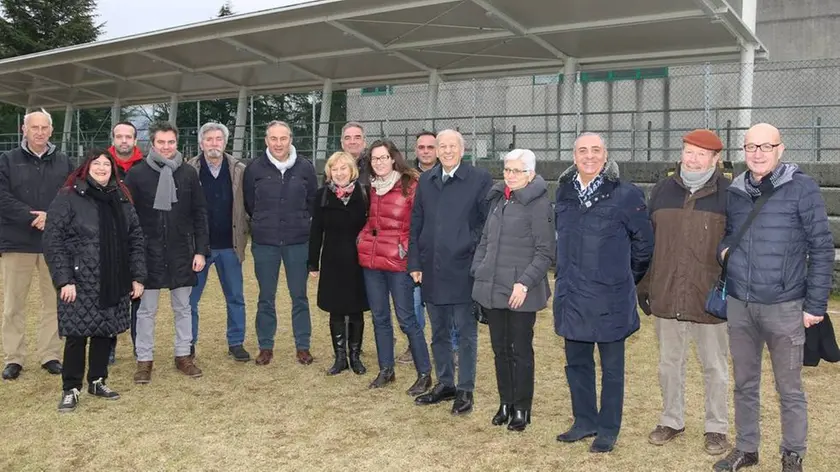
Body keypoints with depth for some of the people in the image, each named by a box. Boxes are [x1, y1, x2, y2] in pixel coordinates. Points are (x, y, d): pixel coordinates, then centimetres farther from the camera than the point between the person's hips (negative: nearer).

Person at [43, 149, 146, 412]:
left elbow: (136, 239, 12)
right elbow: (53, 240, -9)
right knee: (76, 335, -1)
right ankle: (71, 389, 14)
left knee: (105, 333, 10)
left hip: (114, 284, 5)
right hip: (80, 283, -4)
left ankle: (97, 381, 27)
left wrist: (138, 276, 5)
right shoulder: (68, 197, -6)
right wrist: (63, 279, -15)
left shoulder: (121, 199, 10)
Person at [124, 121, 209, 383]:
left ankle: (183, 355, 23)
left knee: (183, 307, 11)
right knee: (146, 309, 6)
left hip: (182, 253, 2)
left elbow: (200, 215, 3)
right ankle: (144, 360, 17)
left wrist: (201, 250, -2)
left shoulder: (189, 174, 3)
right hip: (148, 252, -1)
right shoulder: (137, 174, -2)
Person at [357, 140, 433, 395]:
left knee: (406, 319, -4)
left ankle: (425, 374, 7)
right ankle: (386, 369, 25)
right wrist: (363, 238, 9)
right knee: (379, 317, 13)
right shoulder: (372, 187, 12)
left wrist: (407, 247, -13)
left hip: (398, 261, -7)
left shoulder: (410, 185, -9)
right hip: (371, 260, 7)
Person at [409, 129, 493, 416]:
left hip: (463, 271, -5)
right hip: (432, 270, 5)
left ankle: (465, 390, 17)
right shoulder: (425, 181, 9)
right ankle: (444, 384, 29)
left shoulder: (480, 179, -5)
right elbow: (415, 224, 10)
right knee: (439, 333, 15)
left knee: (466, 333, 5)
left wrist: (474, 250, -12)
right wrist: (415, 263, 5)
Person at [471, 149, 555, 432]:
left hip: (521, 292, -6)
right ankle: (505, 403, 28)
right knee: (500, 348, 14)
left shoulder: (538, 204, -10)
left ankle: (521, 409, 20)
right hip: (493, 289, 6)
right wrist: (477, 272, 8)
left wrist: (525, 283, -19)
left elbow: (546, 252, -12)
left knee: (521, 350, 6)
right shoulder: (498, 199, 10)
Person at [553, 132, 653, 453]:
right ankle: (584, 421, 31)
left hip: (610, 297, -5)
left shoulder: (625, 194, -10)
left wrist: (627, 276, 8)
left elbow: (644, 241, -1)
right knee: (577, 362, 15)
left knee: (611, 366, 8)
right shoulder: (564, 191, 5)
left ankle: (608, 430, 22)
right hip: (572, 294, 5)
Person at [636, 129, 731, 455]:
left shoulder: (730, 194, -4)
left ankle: (716, 428, 26)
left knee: (714, 367, 11)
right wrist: (643, 286, 8)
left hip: (711, 301, -3)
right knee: (669, 363, 15)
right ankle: (671, 421, 31)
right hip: (666, 297, 3)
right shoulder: (663, 190, 5)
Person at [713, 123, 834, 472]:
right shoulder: (734, 191, 5)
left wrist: (816, 304, -8)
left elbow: (822, 248, -6)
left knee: (789, 389, 9)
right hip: (738, 305, 4)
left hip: (784, 306, -4)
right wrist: (723, 248, -4)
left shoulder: (802, 188, -8)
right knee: (744, 384, 16)